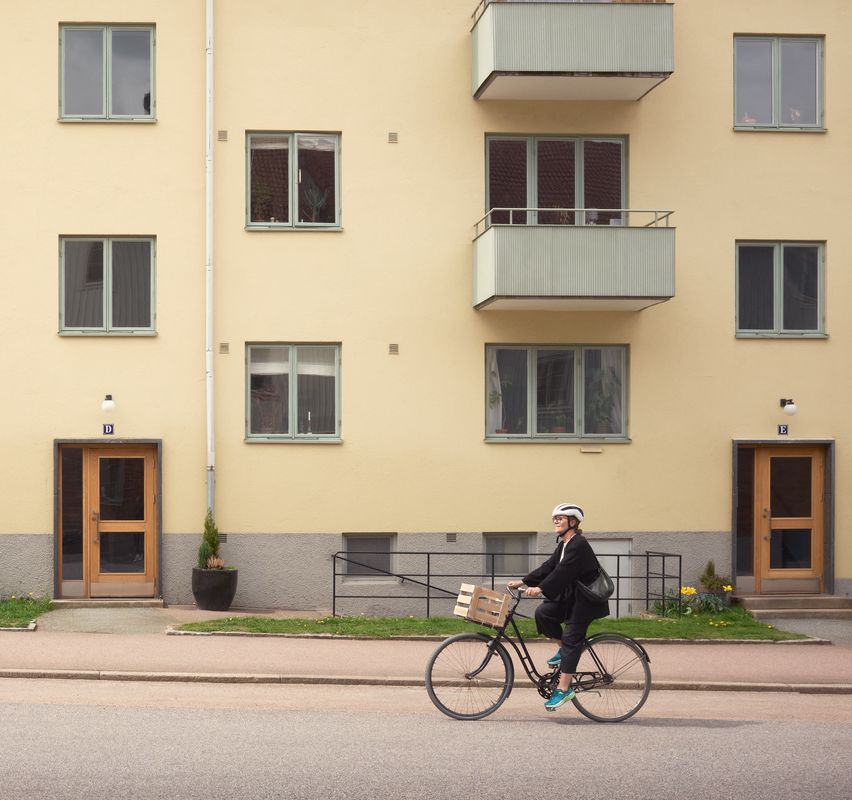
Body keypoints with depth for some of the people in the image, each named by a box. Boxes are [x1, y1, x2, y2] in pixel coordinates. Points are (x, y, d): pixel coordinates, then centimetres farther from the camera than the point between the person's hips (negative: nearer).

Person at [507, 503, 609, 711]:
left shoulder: (579, 545, -18)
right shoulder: (564, 545, 12)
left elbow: (562, 572, -29)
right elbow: (549, 567, 9)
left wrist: (540, 589, -37)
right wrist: (523, 582, 0)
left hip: (587, 600, -9)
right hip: (571, 596, 9)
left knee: (571, 639, -12)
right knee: (543, 612, -8)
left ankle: (563, 689, -12)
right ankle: (564, 649, 10)